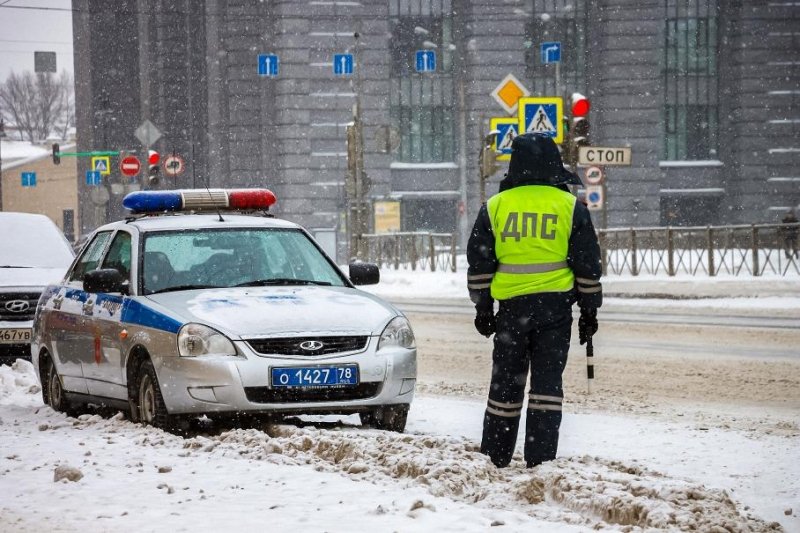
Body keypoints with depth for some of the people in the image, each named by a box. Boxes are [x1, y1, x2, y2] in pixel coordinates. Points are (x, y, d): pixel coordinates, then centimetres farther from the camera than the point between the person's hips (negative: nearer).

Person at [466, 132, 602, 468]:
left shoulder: (495, 207, 5)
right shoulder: (570, 206, 1)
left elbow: (479, 264, 7)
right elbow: (587, 264, 4)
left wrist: (483, 308, 15)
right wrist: (589, 310, 11)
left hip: (511, 305, 1)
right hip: (556, 306, -1)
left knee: (505, 383, 10)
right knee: (547, 381, 1)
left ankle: (495, 458, 16)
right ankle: (540, 459, -4)